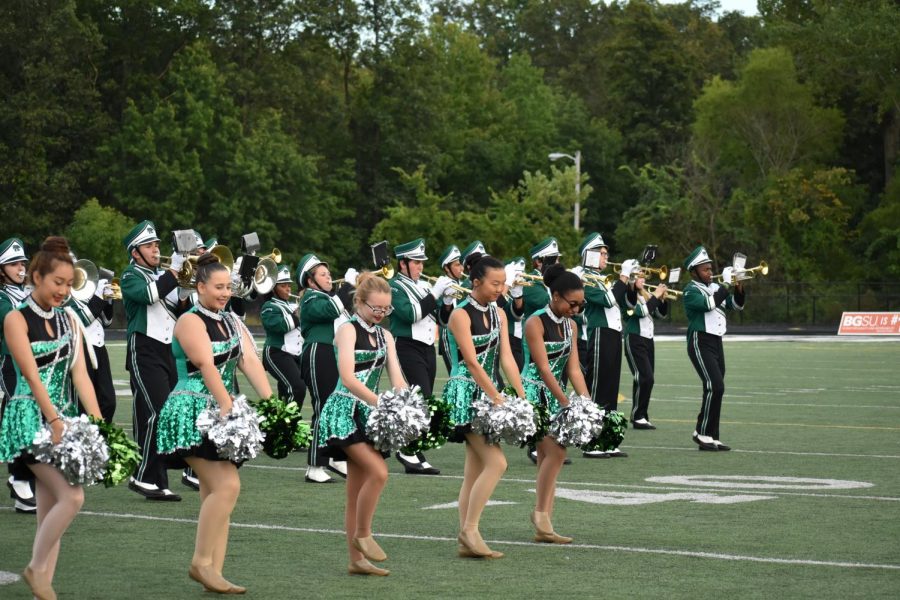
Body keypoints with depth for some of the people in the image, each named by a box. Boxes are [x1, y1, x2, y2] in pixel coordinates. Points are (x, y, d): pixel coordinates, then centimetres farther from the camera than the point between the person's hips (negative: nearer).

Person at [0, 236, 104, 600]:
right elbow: (32, 377, -15)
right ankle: (37, 568, -1)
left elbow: (79, 375, 4)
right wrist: (55, 422, -24)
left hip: (63, 419, 7)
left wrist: (99, 422, -6)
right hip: (30, 419, -7)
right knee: (72, 497, -18)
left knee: (50, 512, 5)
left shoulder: (68, 321, 11)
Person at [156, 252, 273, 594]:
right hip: (193, 414, -8)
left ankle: (213, 572, 9)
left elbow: (250, 361, 3)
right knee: (227, 486, -17)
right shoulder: (191, 322, -10)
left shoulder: (231, 321, 14)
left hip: (220, 414, 8)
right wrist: (228, 408, -30)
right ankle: (201, 562, -9)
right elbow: (207, 366, -21)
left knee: (215, 492, 7)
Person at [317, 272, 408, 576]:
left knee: (357, 489, 9)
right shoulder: (348, 331, -8)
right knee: (379, 471, -22)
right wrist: (381, 403, -31)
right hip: (345, 411, -7)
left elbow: (397, 380, 8)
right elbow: (348, 378, -21)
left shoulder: (385, 336, 13)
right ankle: (362, 535, -5)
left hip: (368, 413, 7)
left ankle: (357, 560, 12)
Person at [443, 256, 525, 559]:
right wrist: (499, 399, -22)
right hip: (465, 394, -8)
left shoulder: (498, 314, 10)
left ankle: (466, 540, 9)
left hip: (488, 394, 8)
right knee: (496, 463, -16)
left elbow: (506, 358, 4)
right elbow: (472, 363, -17)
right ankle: (469, 529, -10)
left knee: (475, 471, 7)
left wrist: (522, 397, -6)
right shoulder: (461, 315, -12)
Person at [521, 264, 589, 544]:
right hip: (535, 394, -8)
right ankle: (541, 511, -10)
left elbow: (573, 368, 7)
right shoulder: (536, 323, -13)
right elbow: (543, 368, -17)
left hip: (556, 397, 8)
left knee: (547, 458, 5)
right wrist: (566, 403, -20)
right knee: (556, 451, -19)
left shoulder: (570, 325, 9)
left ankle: (543, 526, 5)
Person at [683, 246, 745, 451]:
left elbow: (736, 305, 15)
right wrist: (727, 283, -16)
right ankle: (702, 432, -10)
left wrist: (739, 290, -4)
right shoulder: (691, 290, -6)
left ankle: (711, 438, 9)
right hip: (700, 343, -8)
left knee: (715, 390, 6)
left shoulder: (715, 287, 18)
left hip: (716, 342, 8)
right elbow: (709, 303, -23)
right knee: (715, 387, -18)